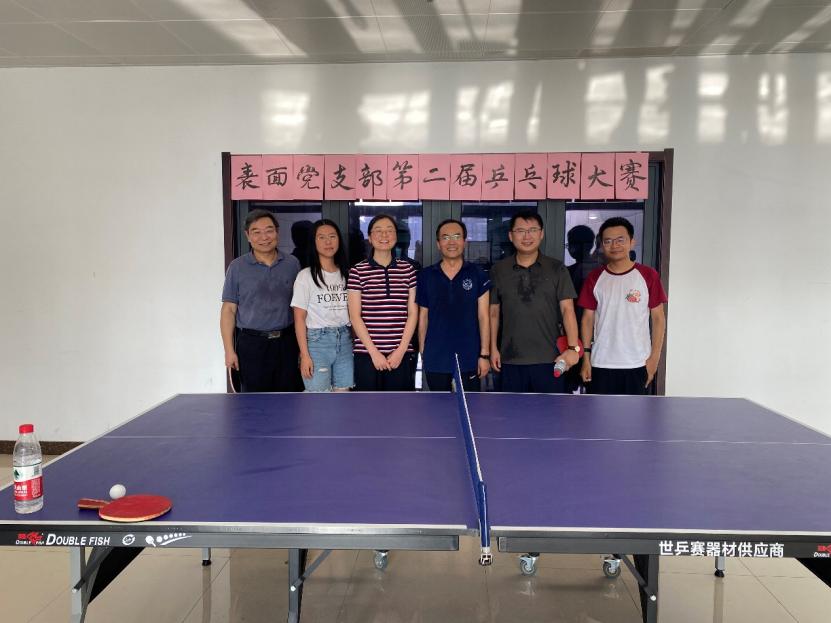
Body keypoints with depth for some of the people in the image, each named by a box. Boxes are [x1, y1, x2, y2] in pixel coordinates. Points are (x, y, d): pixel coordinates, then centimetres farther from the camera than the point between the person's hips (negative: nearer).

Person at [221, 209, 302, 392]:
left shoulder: (292, 263, 5)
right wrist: (229, 350, -6)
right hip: (252, 344, -2)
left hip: (286, 342, 2)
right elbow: (228, 310, -1)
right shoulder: (237, 267, -1)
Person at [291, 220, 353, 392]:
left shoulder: (346, 274, 10)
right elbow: (299, 318, -6)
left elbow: (352, 312, 11)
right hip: (317, 341, -4)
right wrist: (304, 355, -12)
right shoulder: (305, 276, -4)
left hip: (345, 340, 5)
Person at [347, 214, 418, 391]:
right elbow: (355, 316, -1)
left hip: (401, 354, 1)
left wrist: (401, 350, -4)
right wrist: (373, 352, -7)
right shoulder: (358, 271, 2)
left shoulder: (408, 269, 7)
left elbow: (412, 313, 5)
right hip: (367, 354, -1)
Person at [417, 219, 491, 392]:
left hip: (469, 359, -1)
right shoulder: (426, 276, 5)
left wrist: (484, 354, -5)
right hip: (435, 360, 1)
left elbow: (483, 317, 0)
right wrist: (422, 353, 6)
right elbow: (423, 317, 9)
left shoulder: (477, 275, 1)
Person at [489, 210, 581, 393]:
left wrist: (573, 347, -14)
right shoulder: (498, 270, 7)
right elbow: (494, 312, 11)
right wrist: (493, 348, 6)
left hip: (549, 359, -1)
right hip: (511, 360, 2)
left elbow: (567, 309, -3)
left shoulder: (557, 269, 2)